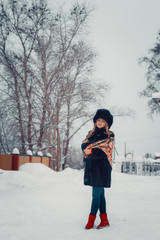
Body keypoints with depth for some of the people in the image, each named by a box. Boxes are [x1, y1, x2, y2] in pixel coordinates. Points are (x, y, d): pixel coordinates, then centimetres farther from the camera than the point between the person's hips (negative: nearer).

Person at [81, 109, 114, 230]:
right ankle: (104, 220, 16)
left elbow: (105, 150, -12)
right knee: (100, 193, 9)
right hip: (91, 166, 6)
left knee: (96, 194, -7)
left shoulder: (109, 136, 0)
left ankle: (91, 220, 1)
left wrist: (91, 150, -12)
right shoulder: (91, 133, 17)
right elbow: (84, 145, 4)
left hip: (101, 168, -5)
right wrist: (87, 148, -17)